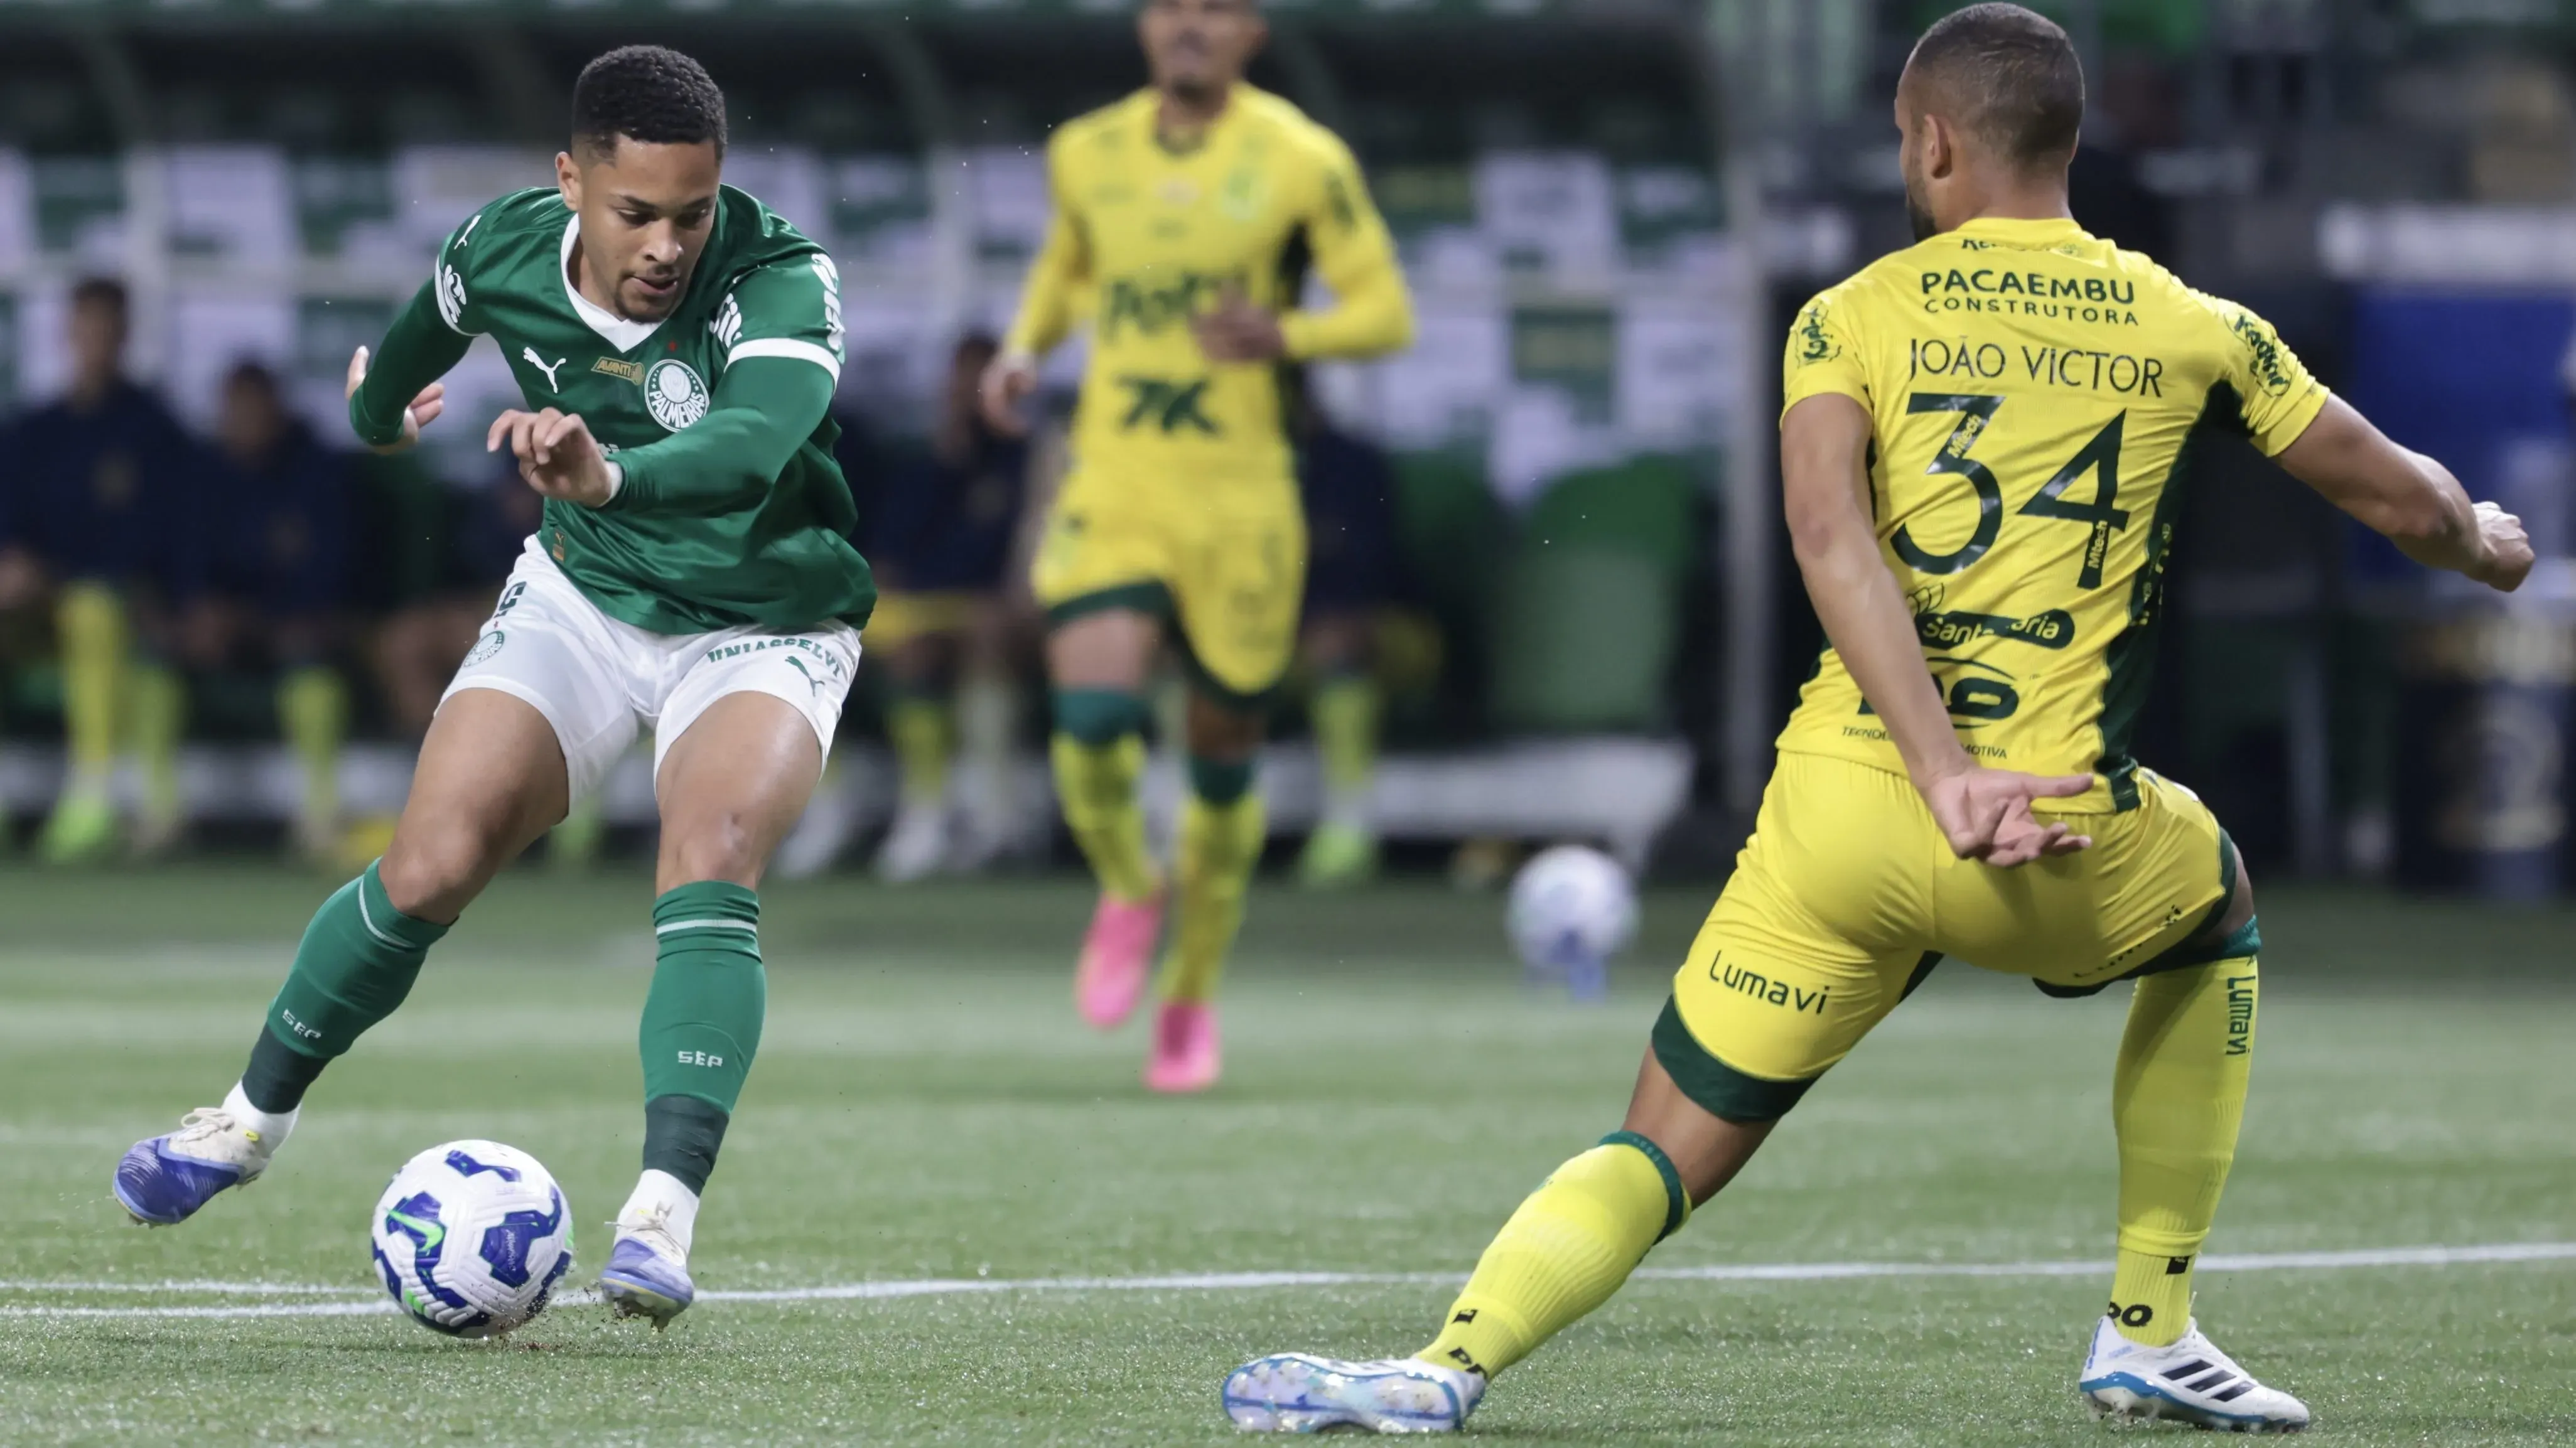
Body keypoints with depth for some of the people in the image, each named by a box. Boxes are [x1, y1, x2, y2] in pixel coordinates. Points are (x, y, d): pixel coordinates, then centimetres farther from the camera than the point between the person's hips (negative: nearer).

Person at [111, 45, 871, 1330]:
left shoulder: (782, 283, -30)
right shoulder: (502, 252, -17)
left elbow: (756, 441, -52)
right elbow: (427, 330, 10)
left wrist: (612, 477, -71)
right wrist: (380, 399, 32)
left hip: (761, 630, -3)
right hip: (583, 597, 3)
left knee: (708, 870, -29)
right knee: (427, 870, -8)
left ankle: (661, 1217, -36)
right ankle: (253, 1117, 16)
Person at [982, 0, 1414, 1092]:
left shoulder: (1303, 162, -4)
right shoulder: (1088, 153, 6)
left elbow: (1386, 313, -2)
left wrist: (1284, 336, -21)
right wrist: (1025, 347, 6)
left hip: (1241, 503, -1)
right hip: (1111, 495, 1)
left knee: (1223, 764, 7)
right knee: (1092, 719, -21)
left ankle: (1191, 1000, 28)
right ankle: (1129, 890, 11)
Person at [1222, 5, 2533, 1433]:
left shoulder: (1855, 316, 7)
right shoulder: (2190, 328, 10)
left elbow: (1830, 536, -11)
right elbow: (2402, 498, 17)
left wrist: (1945, 779, -17)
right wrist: (2483, 543, 41)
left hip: (1842, 816, 0)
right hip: (2065, 844, 0)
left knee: (1666, 1148, 9)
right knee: (2213, 911, 34)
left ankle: (1445, 1367, -18)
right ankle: (2148, 1335, 30)